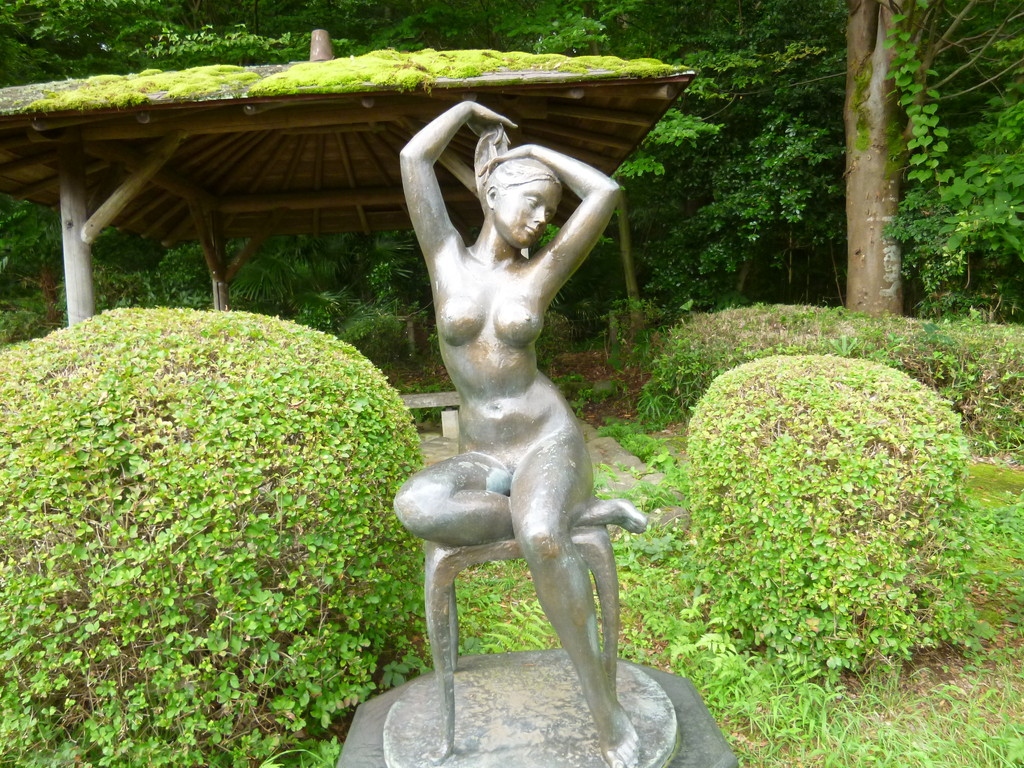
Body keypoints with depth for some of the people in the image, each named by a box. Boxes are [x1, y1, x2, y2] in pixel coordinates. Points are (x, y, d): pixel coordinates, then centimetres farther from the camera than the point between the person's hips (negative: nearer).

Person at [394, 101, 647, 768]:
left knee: (539, 536, -36)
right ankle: (586, 513, -18)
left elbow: (607, 192, -7)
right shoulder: (447, 257, 5)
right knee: (416, 507, -33)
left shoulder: (542, 272, 2)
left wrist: (535, 148, 6)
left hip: (549, 444, -1)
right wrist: (469, 108, 13)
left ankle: (606, 707, -18)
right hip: (480, 461, 2)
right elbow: (414, 158, -3)